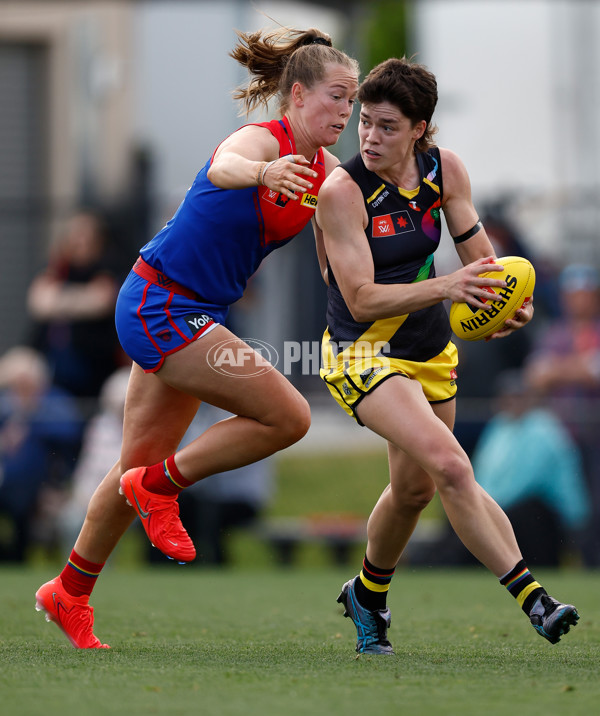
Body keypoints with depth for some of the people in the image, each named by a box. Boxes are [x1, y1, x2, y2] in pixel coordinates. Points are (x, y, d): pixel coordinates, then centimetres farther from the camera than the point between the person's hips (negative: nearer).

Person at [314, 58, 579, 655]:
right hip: (363, 353, -6)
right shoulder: (342, 192, -23)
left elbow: (477, 254, 0)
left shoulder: (444, 169, -6)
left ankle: (367, 596, 43)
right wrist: (445, 288, -37)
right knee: (450, 467, -24)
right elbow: (362, 299, -25)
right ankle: (530, 596, -21)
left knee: (415, 487, 18)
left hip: (430, 348, 6)